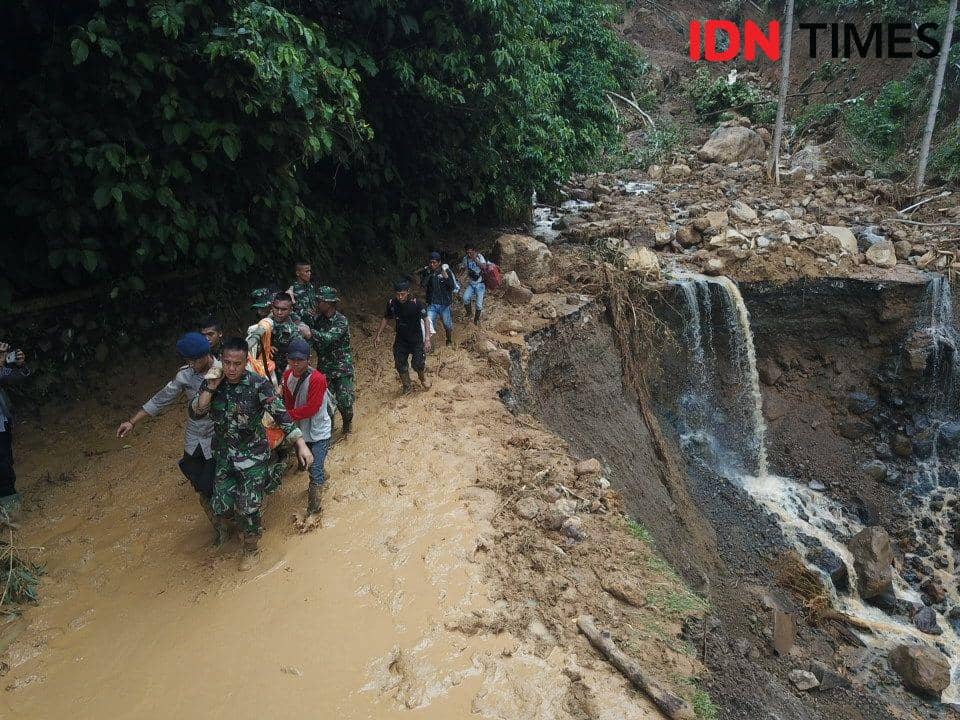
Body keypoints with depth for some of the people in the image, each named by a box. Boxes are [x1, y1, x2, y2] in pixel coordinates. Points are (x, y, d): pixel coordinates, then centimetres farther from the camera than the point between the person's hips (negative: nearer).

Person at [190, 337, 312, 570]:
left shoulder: (258, 385, -19)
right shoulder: (212, 382, -7)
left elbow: (281, 415, -18)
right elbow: (195, 413, -10)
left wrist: (301, 444, -23)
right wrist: (210, 388, -23)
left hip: (253, 455, -4)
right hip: (224, 455, 4)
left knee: (249, 508, -1)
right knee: (221, 507, 8)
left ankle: (251, 548, 28)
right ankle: (247, 525, 43)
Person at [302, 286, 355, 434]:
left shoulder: (341, 320, -16)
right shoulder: (318, 318, 2)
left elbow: (329, 338, -33)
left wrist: (311, 333, -49)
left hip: (342, 367, -4)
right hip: (323, 367, 4)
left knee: (344, 402, -5)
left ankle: (348, 422, 24)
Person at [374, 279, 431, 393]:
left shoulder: (416, 303, -21)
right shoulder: (392, 304, -9)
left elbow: (426, 319, -19)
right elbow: (385, 319, 7)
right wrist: (378, 335, 7)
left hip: (416, 338, -4)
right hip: (401, 339, 4)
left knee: (417, 363, -7)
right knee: (400, 363, 5)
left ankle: (424, 378, 27)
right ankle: (407, 386, 29)